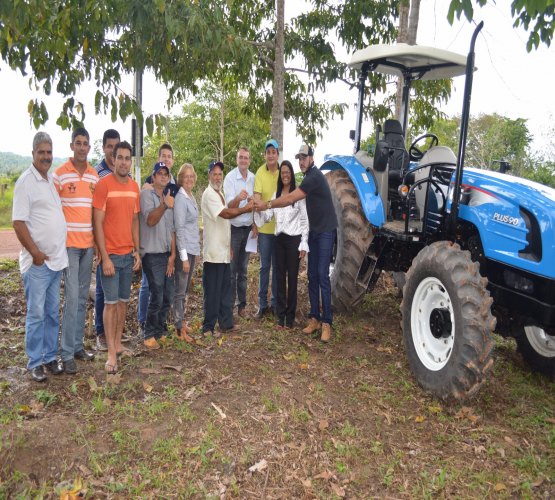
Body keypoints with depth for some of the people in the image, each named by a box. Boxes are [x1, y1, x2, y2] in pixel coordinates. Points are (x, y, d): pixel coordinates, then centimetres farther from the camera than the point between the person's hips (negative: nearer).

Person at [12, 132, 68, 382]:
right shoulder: (26, 181, -10)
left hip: (57, 259, 7)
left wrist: (58, 252, 12)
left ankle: (50, 357, 24)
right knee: (36, 314, 2)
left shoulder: (53, 179, 12)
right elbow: (18, 222, -13)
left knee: (52, 313, 13)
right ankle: (35, 362, 14)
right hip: (38, 262, -7)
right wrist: (35, 253, -16)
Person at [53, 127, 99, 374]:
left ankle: (78, 345, 21)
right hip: (68, 243, -5)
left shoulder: (95, 175, 10)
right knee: (72, 297, -7)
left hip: (88, 244, 5)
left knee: (83, 297, 10)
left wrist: (97, 241, 11)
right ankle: (67, 353, 2)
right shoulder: (60, 173, -5)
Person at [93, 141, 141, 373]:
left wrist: (137, 250, 8)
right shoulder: (103, 184, -11)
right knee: (111, 302, 0)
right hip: (111, 254, -6)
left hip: (128, 254, 6)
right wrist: (105, 257, -15)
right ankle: (111, 352, 7)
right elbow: (97, 223, -13)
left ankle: (118, 344, 25)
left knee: (123, 301, 12)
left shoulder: (134, 186, 8)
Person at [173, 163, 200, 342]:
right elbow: (179, 228, -17)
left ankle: (181, 322, 27)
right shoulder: (180, 199, -13)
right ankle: (180, 328, 7)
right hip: (183, 250, -8)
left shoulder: (191, 197, 12)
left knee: (185, 289, 16)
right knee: (180, 290, -1)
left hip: (192, 249, 8)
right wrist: (184, 257, -18)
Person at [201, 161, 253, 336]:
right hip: (213, 252, -9)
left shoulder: (220, 194, 19)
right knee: (212, 291, -3)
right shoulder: (208, 194, -11)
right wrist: (246, 208, -14)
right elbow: (225, 213, -20)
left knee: (225, 289, 13)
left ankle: (226, 323, 22)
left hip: (224, 251, 9)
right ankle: (208, 327, 7)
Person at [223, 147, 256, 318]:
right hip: (233, 228, -4)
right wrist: (238, 198, -39)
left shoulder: (253, 178, 2)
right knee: (231, 270, 0)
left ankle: (242, 304, 22)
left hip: (248, 228, 4)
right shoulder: (230, 177, -11)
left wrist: (255, 224, 7)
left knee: (243, 270, 12)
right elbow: (230, 206, -19)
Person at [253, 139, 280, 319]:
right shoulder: (260, 172, -7)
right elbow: (257, 196, -15)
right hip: (264, 226, -2)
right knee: (264, 266, 6)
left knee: (277, 267, 11)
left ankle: (275, 303, 24)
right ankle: (262, 304, 17)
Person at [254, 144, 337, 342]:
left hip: (326, 231, -9)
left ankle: (326, 322, -6)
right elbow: (293, 199, 14)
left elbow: (291, 198, -20)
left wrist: (267, 205, -13)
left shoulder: (315, 176, -17)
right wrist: (269, 204, 6)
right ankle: (314, 318, 13)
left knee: (322, 276, -12)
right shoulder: (309, 176, 15)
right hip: (314, 230, 9)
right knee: (312, 275, 7)